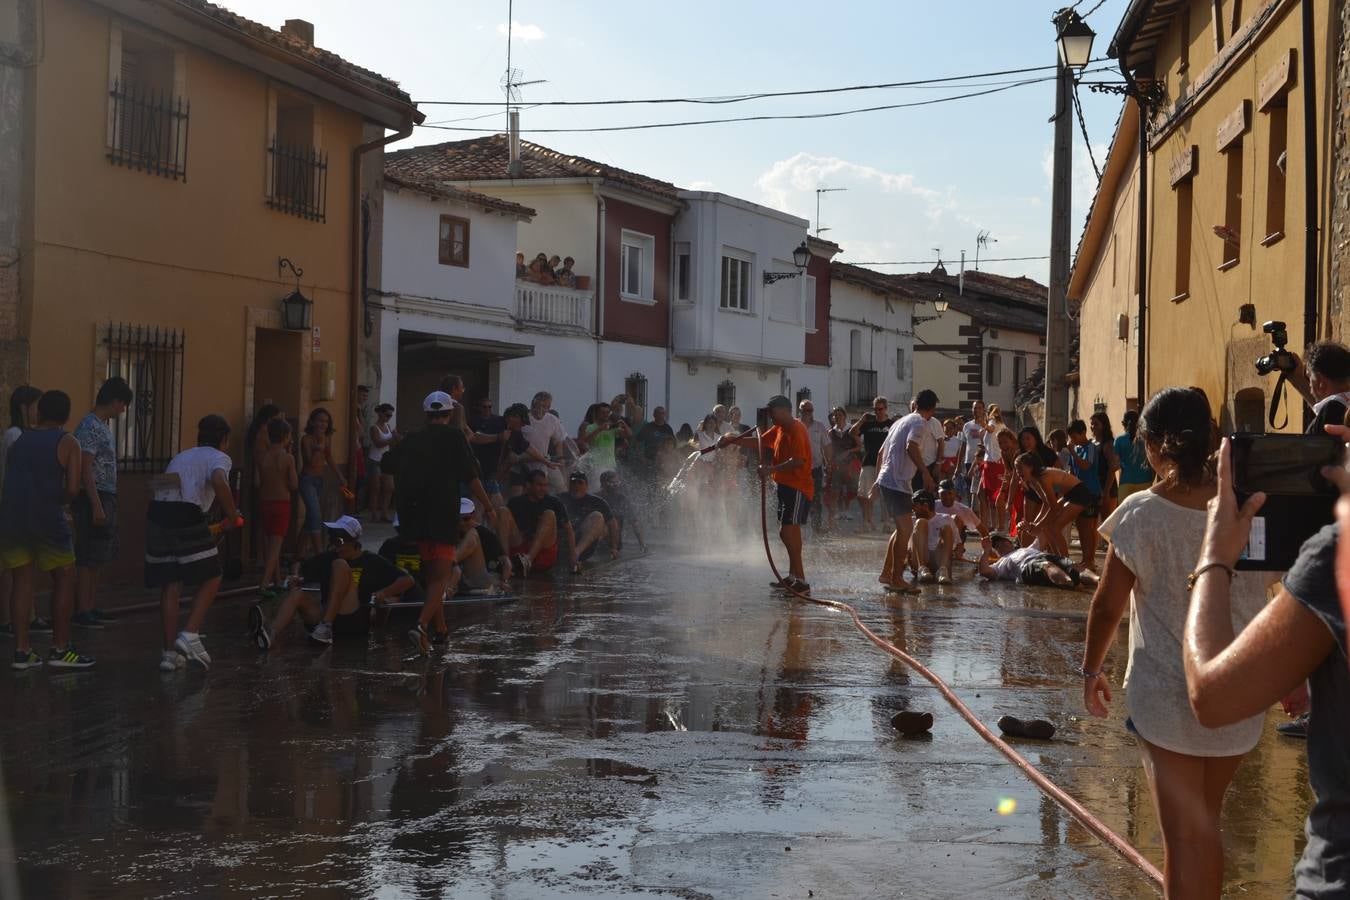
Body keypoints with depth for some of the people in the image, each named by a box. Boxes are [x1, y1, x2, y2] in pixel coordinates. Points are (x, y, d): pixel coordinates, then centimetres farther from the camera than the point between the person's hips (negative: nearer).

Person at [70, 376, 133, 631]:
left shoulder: (102, 426, 15)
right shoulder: (90, 427, -15)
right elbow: (85, 469, -19)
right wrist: (96, 506, -22)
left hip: (105, 498, 10)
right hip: (93, 498, -10)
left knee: (96, 559, 12)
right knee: (88, 559, -6)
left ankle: (89, 608, 18)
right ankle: (81, 612, -3)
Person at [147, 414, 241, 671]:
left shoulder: (181, 457, 30)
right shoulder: (218, 457, 8)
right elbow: (219, 481, -15)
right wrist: (232, 516, -5)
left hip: (157, 515, 6)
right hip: (187, 517, -6)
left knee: (170, 586, 10)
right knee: (211, 579, 8)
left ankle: (170, 652, 10)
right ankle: (190, 635, -4)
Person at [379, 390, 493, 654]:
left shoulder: (411, 440, 8)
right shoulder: (454, 437, -4)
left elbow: (385, 465, 15)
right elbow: (471, 477, -8)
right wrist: (488, 507, 1)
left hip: (415, 517, 5)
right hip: (443, 517, -5)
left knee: (431, 573, 20)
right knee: (441, 576, -6)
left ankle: (440, 628, 26)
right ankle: (421, 625, -27)